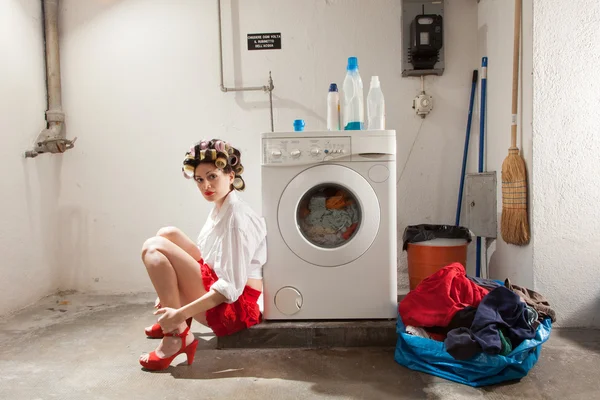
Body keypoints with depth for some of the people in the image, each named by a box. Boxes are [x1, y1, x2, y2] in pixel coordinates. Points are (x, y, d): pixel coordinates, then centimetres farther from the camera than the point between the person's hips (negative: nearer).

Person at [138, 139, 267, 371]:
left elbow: (231, 287, -25)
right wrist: (170, 292, 15)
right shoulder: (220, 208, 9)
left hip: (233, 306, -10)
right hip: (215, 290, 10)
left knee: (154, 248, -13)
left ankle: (178, 336, -13)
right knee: (167, 235, 10)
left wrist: (181, 314, -25)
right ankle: (172, 321, 12)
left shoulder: (237, 216, -20)